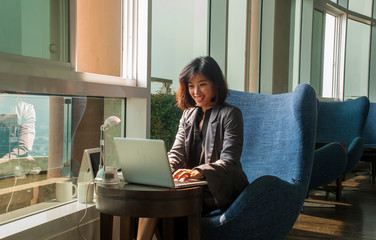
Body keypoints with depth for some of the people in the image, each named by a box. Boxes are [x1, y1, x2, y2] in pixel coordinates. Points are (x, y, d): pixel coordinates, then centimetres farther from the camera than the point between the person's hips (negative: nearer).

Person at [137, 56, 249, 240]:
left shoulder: (230, 114, -4)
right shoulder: (188, 115, 17)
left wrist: (199, 172, -34)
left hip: (219, 192, -6)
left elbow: (229, 161, -15)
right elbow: (177, 152, 8)